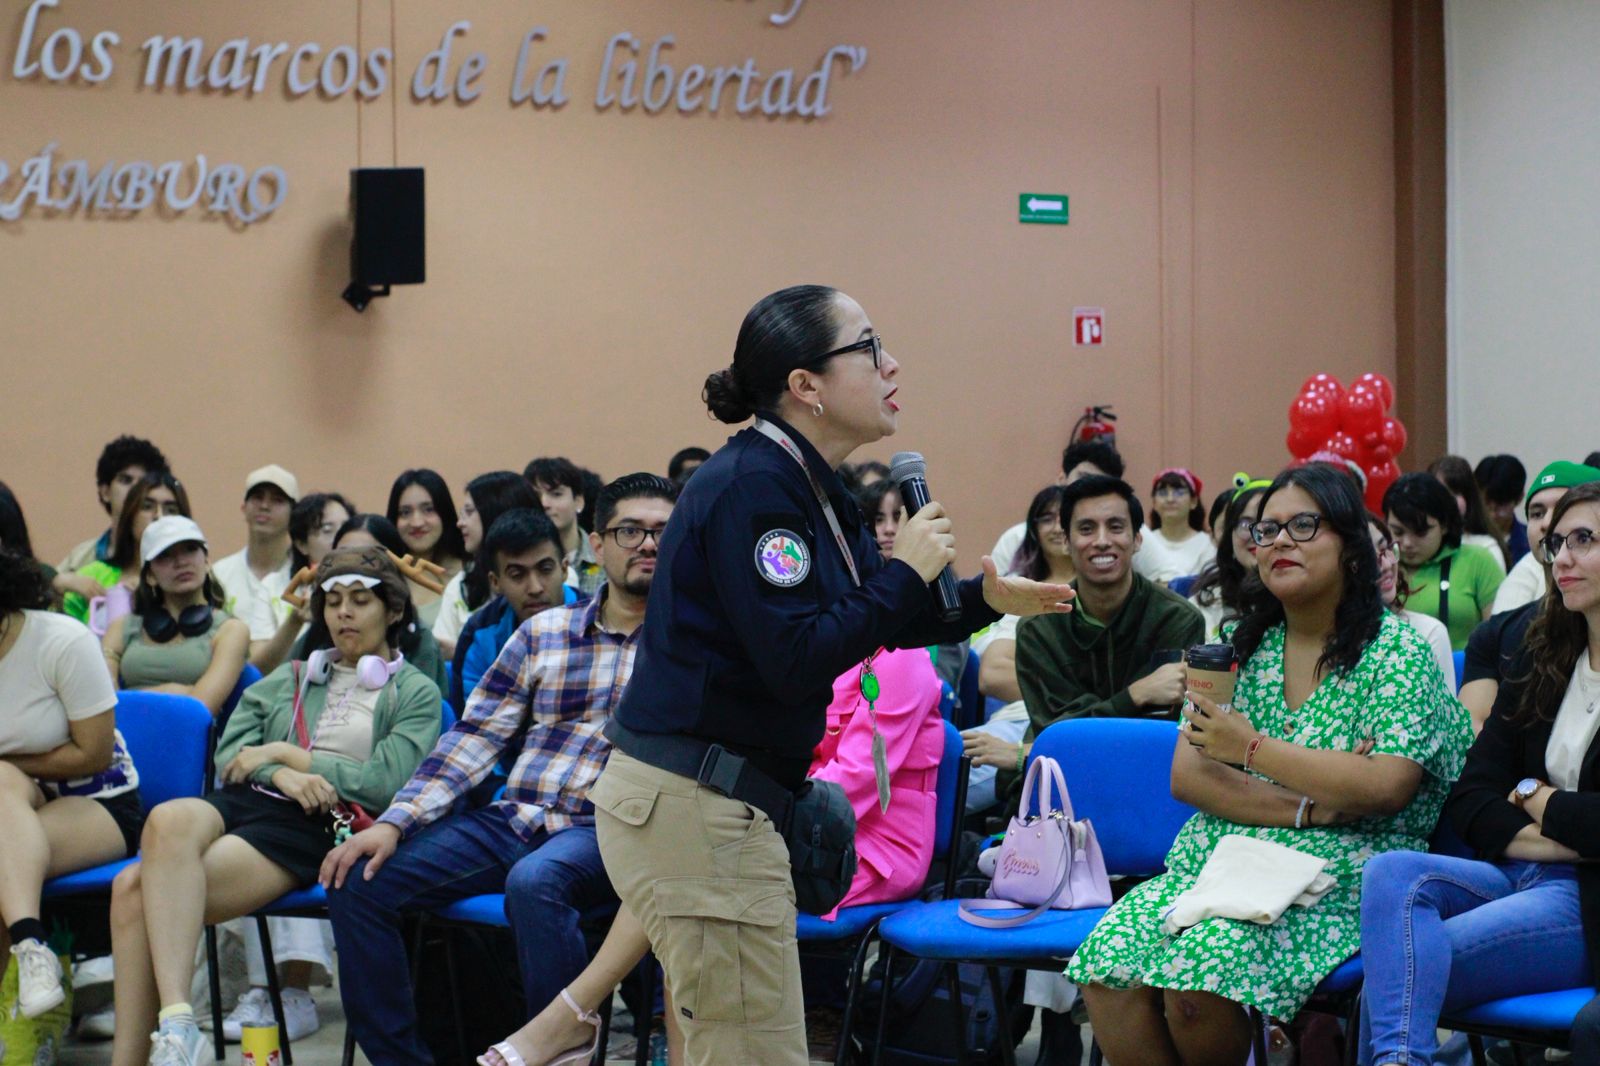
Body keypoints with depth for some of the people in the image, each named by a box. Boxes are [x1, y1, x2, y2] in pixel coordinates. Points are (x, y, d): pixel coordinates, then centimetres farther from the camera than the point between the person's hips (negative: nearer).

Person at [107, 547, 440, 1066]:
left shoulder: (416, 693, 14)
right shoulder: (291, 678, 29)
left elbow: (384, 782, -1)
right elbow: (231, 753, 17)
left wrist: (286, 752, 0)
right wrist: (280, 773, -5)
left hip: (318, 828, -4)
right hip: (246, 802, 5)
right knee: (169, 819, -34)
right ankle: (174, 1022, -39)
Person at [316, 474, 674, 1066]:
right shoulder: (542, 633, 15)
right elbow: (475, 736, 11)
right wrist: (395, 821, 2)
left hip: (604, 834, -5)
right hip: (515, 819, 5)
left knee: (534, 881, -38)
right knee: (360, 880, -11)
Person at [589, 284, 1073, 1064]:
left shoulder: (801, 482, 11)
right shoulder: (753, 488, -18)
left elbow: (871, 618, 22)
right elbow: (794, 660, -24)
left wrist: (982, 599, 9)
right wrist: (905, 574, -14)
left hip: (716, 801, 10)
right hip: (694, 807, -10)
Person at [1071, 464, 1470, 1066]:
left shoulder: (1397, 650, 1)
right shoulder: (1242, 646, 16)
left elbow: (1387, 788, -13)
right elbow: (1186, 777, 5)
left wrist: (1252, 748, -13)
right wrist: (1306, 805, -10)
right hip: (1214, 862, 5)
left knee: (1199, 977, -31)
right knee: (1108, 969, -25)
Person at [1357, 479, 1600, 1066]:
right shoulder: (1541, 659, 14)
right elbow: (1470, 795, 9)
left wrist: (1535, 797, -2)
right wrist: (1531, 839, -9)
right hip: (1521, 874, 7)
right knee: (1392, 874, -25)